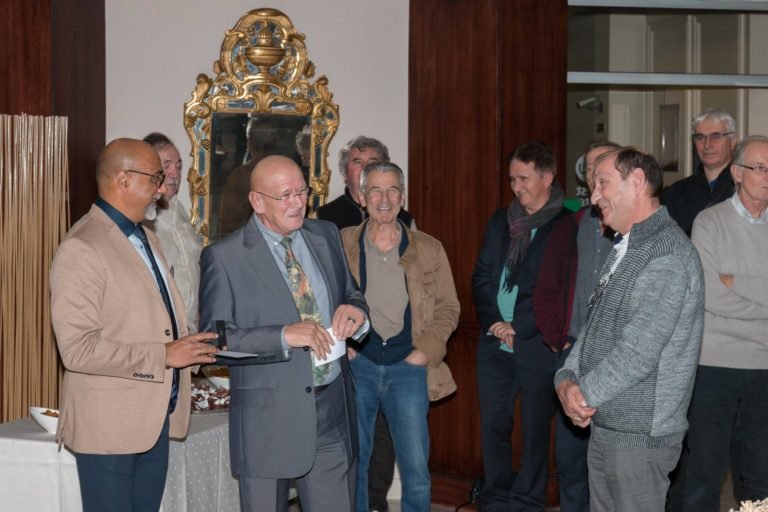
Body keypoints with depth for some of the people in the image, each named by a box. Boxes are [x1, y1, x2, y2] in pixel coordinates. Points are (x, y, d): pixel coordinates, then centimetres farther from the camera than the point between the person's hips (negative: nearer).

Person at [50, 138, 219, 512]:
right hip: (110, 427, -8)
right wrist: (164, 355, -21)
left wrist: (191, 347, 4)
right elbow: (78, 349, -22)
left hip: (157, 419, 8)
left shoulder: (145, 238, 14)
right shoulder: (81, 249, -16)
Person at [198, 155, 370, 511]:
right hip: (268, 419, -4)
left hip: (333, 411, 4)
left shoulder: (326, 236, 8)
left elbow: (350, 295, 17)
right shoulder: (224, 257, -7)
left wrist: (355, 310, -7)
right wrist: (284, 336, -24)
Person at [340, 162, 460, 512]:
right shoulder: (341, 244, 2)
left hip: (408, 367, 0)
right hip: (355, 365, 0)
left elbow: (448, 307, 8)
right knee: (352, 465, 9)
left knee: (416, 469, 2)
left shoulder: (429, 249, 4)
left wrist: (425, 351, -4)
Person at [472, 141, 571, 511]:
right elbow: (481, 276, 11)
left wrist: (519, 329, -14)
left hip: (537, 345, -5)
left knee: (535, 430, 6)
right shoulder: (500, 220, 12)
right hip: (494, 343, 5)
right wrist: (492, 321, -4)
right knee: (493, 425, 10)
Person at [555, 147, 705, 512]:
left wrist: (583, 393, -11)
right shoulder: (624, 249, 15)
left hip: (639, 434, -9)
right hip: (603, 427, 9)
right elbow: (595, 327, 14)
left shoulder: (667, 256, -17)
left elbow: (637, 353, -23)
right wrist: (567, 380, -3)